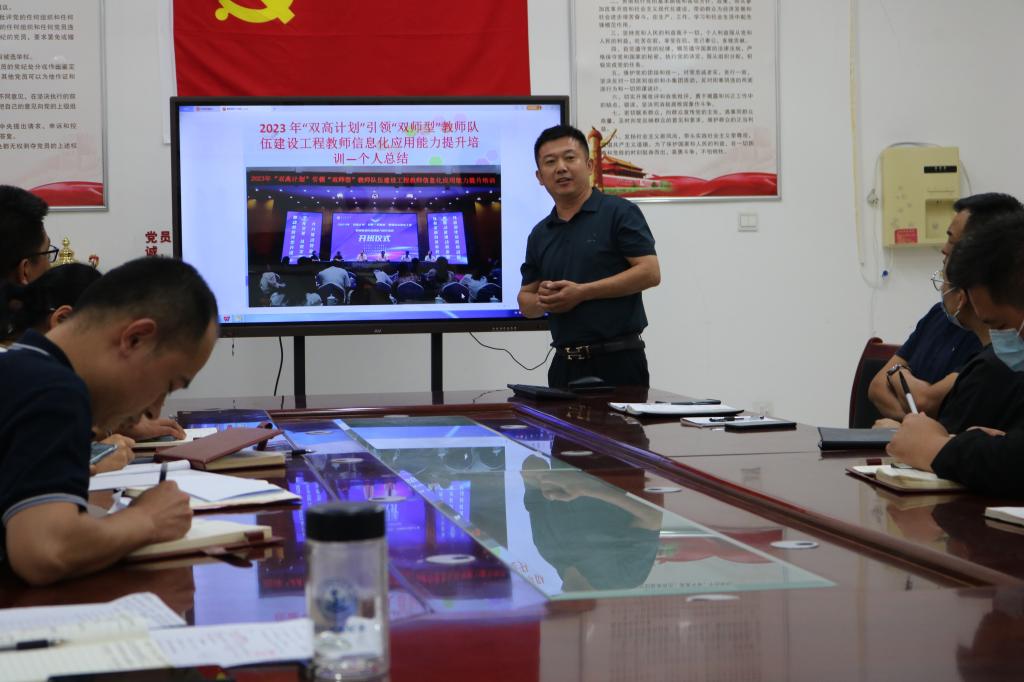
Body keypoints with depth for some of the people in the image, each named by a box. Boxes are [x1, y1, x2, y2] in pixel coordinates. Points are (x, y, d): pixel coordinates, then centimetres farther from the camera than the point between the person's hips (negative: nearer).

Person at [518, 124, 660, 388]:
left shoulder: (619, 212, -3)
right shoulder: (540, 235, 15)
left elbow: (650, 272, -11)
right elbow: (525, 301, 18)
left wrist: (582, 292, -15)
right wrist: (543, 300, -7)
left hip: (618, 359, -5)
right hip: (565, 363, 6)